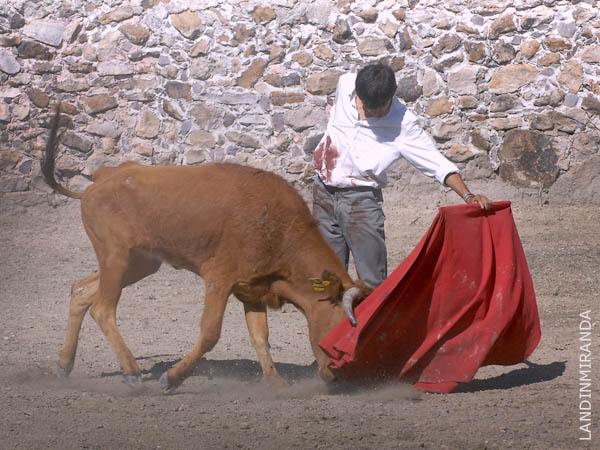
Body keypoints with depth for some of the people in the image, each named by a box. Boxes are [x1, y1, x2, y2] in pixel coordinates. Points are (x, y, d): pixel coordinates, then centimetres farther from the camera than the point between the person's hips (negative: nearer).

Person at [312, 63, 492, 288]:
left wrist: (467, 195, -30)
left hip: (361, 199, -4)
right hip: (324, 193, 4)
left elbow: (439, 164, -16)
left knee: (372, 280, -11)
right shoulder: (345, 85, -6)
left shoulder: (403, 124, -16)